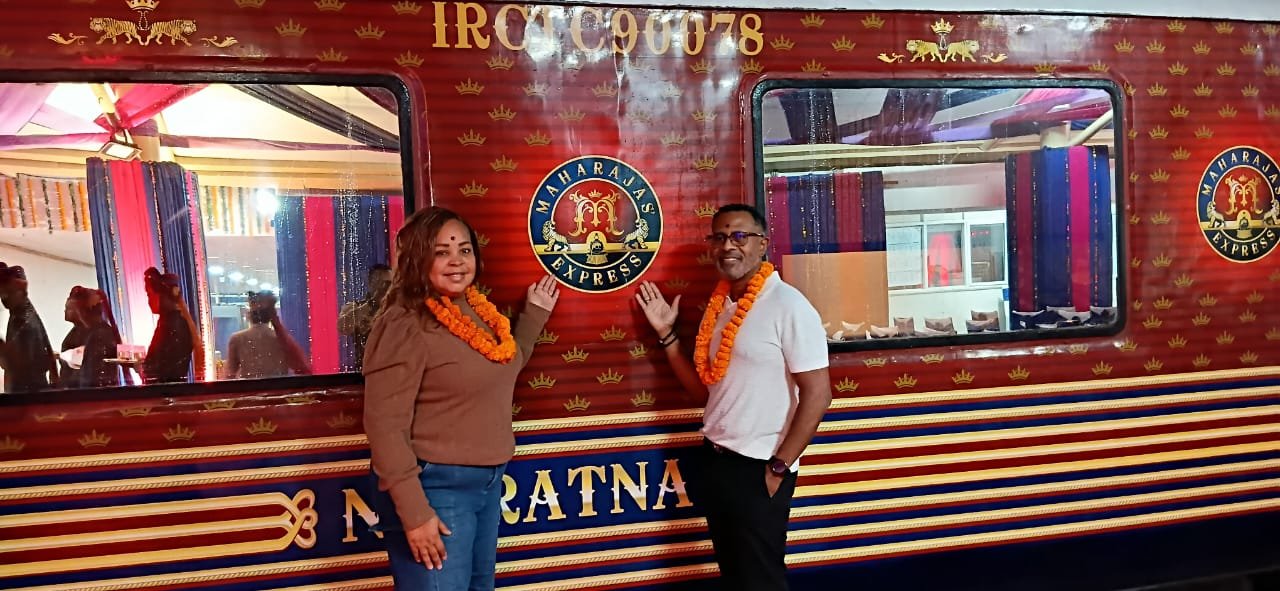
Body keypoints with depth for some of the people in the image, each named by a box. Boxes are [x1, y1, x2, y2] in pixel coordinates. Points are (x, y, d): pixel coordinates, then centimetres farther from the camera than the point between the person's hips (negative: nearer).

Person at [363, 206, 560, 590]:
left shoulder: (477, 309, 5)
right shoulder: (405, 325, -18)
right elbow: (384, 425, -21)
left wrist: (534, 314, 17)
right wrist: (414, 513, -24)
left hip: (487, 482, 8)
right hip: (434, 488, -8)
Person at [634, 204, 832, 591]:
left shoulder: (788, 306, -15)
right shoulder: (719, 305, 7)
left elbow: (816, 394, -16)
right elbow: (705, 389, 10)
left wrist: (778, 468, -16)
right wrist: (666, 333, 4)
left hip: (758, 468, -7)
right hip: (715, 460, 7)